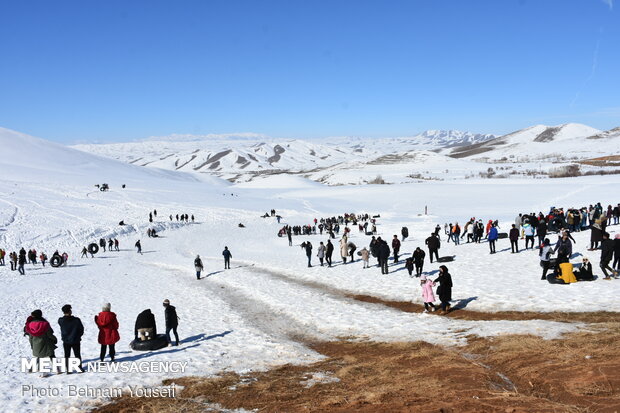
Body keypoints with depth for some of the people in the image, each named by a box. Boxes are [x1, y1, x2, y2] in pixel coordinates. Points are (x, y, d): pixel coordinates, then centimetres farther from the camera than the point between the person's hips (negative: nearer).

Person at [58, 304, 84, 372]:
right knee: (77, 355, 14)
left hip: (66, 341, 1)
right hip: (76, 341, -1)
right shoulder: (76, 320, -18)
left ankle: (68, 369, 15)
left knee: (66, 356, 13)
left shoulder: (61, 321, -13)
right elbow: (81, 329, -6)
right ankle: (80, 368, 21)